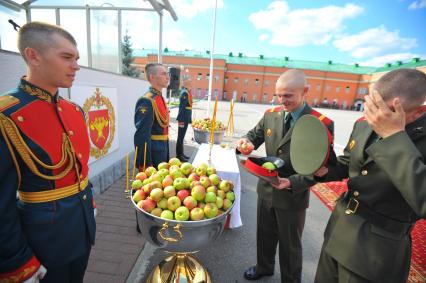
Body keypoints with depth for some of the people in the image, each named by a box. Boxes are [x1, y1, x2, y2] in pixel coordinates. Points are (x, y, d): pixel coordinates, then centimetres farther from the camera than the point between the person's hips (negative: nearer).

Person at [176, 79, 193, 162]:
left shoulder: (187, 93, 15)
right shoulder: (184, 93, -15)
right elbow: (181, 107, -21)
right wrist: (181, 120, -24)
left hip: (186, 119, 10)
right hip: (183, 119, -10)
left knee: (182, 137, 15)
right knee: (180, 137, 0)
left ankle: (181, 154, 26)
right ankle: (179, 155, 9)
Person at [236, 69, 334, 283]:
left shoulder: (322, 124, -18)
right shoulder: (270, 114, -4)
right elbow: (255, 135, 7)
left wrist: (292, 182, -30)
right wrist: (246, 141, -17)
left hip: (293, 196, -4)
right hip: (266, 189, 5)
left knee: (290, 244, 18)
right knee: (265, 234, 26)